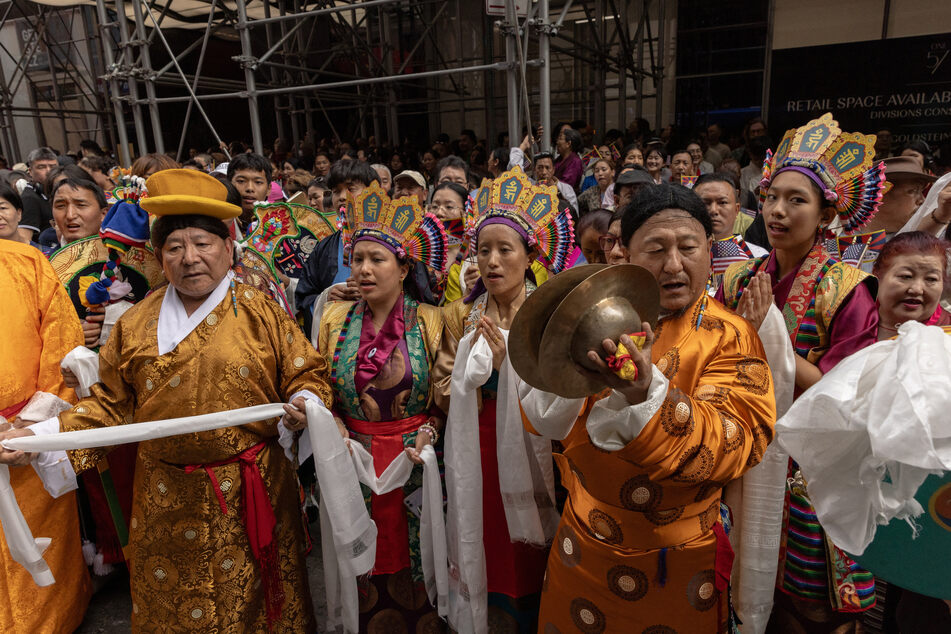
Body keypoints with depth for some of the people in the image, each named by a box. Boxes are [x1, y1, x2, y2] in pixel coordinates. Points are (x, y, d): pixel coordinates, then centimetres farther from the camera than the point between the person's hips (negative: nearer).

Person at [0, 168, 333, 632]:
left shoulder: (261, 312, -4)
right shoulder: (136, 324, 4)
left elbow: (306, 374, -1)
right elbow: (111, 405, 9)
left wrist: (303, 404, -21)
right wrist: (40, 436, -1)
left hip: (249, 493, -2)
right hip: (167, 500, 3)